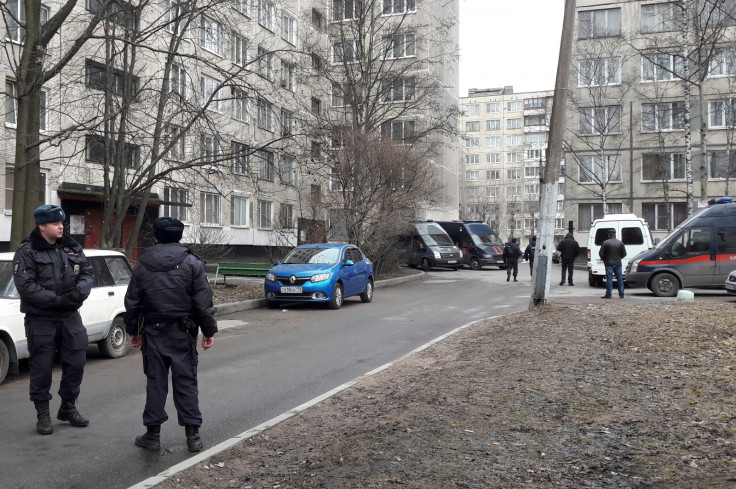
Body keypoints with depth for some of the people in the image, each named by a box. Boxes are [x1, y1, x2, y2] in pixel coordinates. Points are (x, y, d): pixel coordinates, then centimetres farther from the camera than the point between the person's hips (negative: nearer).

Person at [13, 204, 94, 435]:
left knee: (76, 364, 8)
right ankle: (42, 414, 18)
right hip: (40, 320, -5)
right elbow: (25, 286, -17)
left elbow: (88, 272, 5)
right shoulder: (27, 252, -9)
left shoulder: (72, 247, 7)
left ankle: (68, 408, 26)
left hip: (70, 317, 5)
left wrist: (79, 291, -15)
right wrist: (56, 300, -23)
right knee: (41, 368, 4)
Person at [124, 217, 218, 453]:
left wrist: (133, 331, 21)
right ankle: (192, 435, 7)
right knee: (186, 382, 4)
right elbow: (203, 302, -8)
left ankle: (153, 434, 14)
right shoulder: (192, 263, -5)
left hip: (153, 333, 2)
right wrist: (209, 331, -1)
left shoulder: (142, 266, 4)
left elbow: (132, 303, 10)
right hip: (183, 333, -2)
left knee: (155, 382, 9)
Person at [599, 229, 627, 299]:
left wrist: (604, 259, 11)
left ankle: (608, 294, -4)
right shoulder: (620, 243, 3)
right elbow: (624, 253, 6)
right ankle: (621, 294, 12)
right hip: (618, 263, 3)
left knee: (609, 279, -2)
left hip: (609, 264, -3)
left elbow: (601, 253, -8)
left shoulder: (605, 243, -8)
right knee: (620, 279, 10)